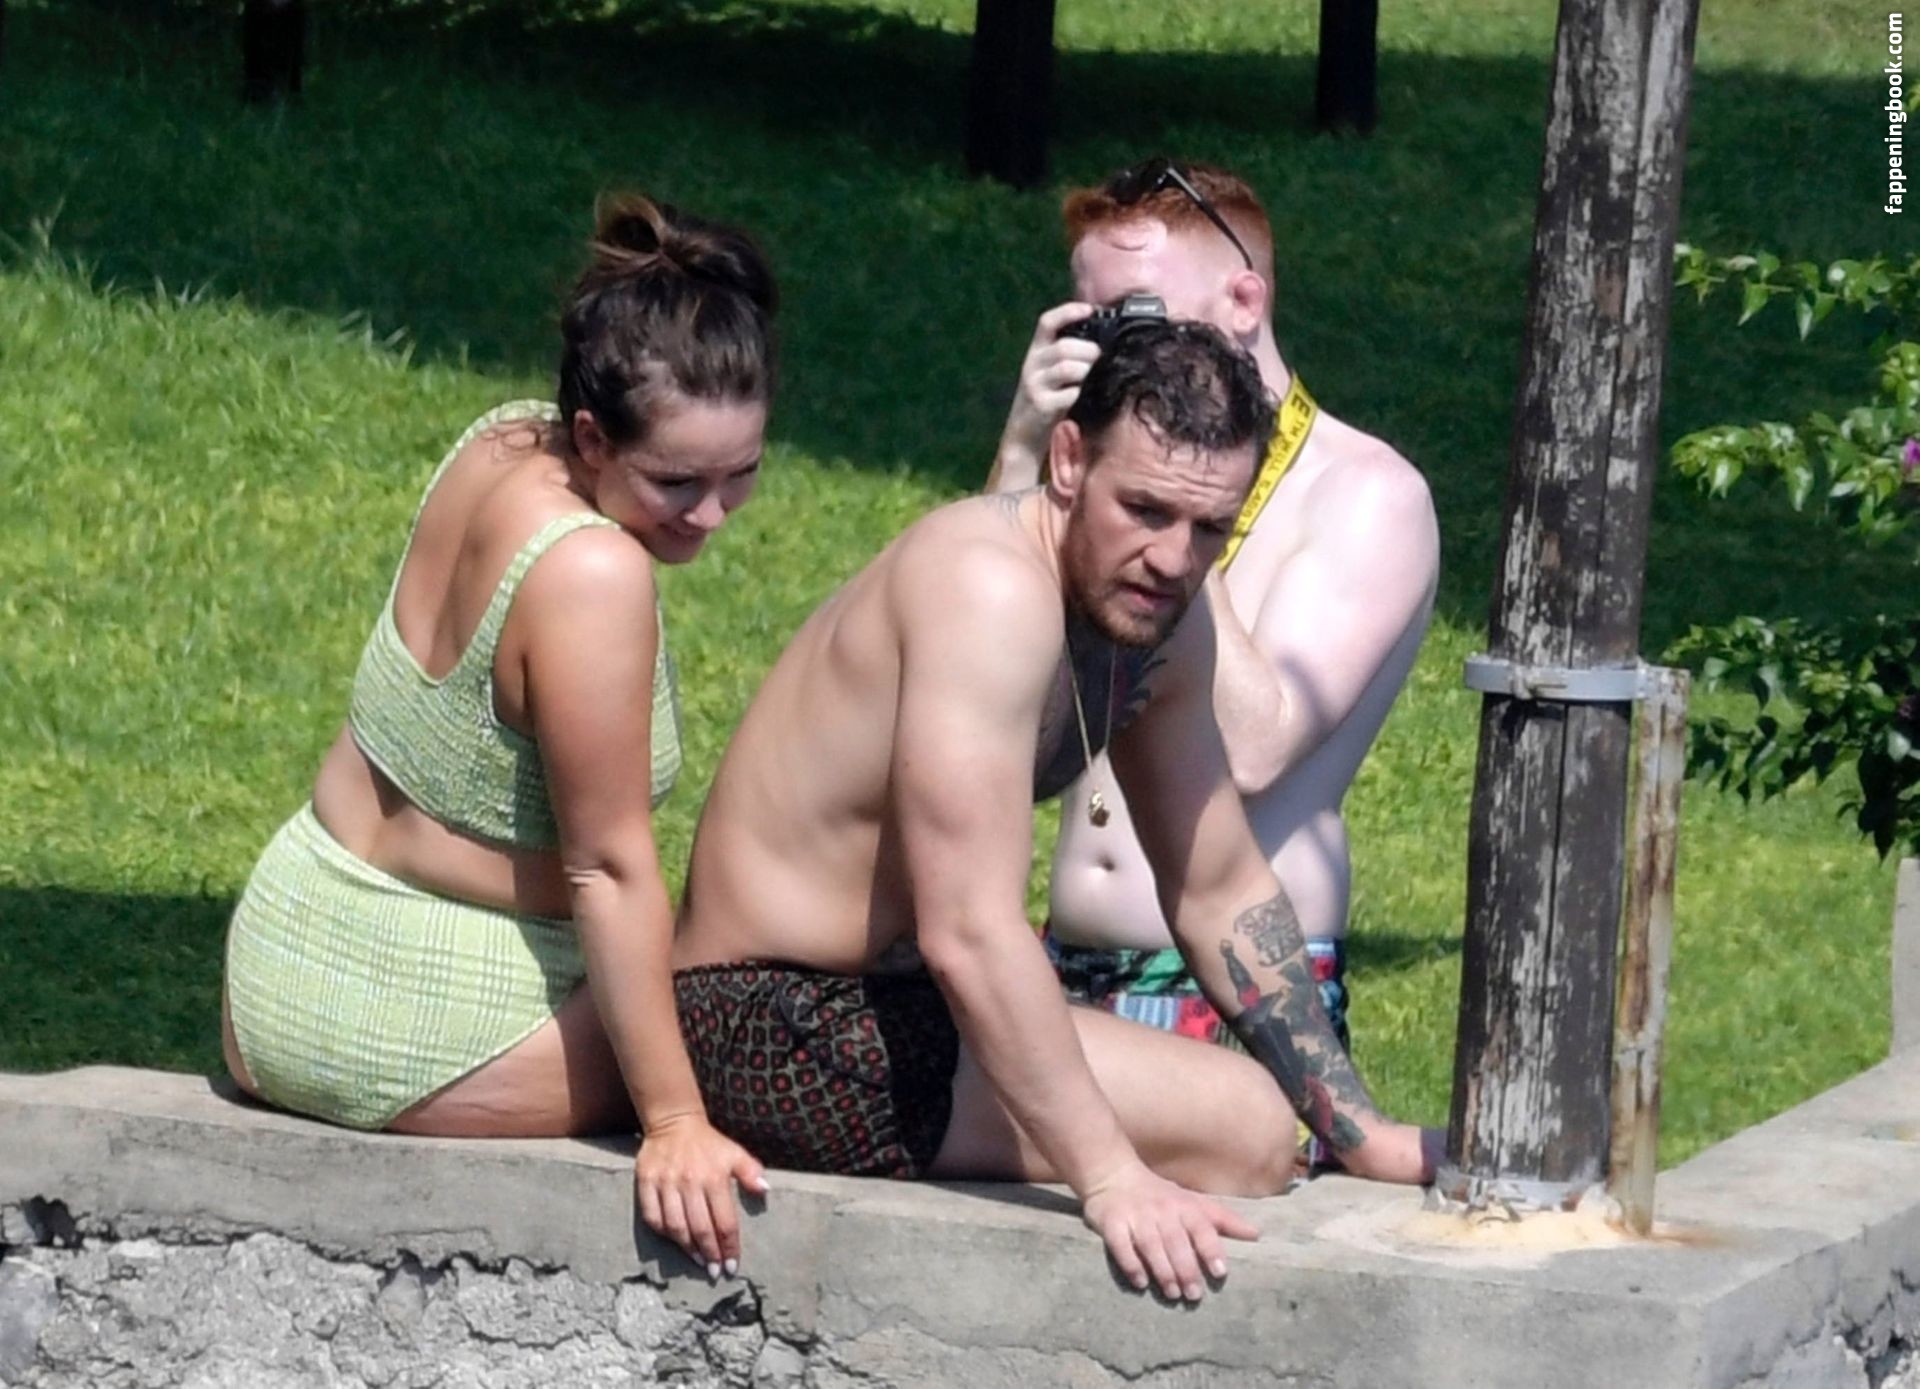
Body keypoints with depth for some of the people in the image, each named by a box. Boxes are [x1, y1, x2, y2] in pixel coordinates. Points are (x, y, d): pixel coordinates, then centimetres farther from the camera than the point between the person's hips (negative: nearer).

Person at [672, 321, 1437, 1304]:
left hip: (878, 1003, 10)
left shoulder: (1158, 618, 4)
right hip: (776, 1029, -10)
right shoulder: (992, 587, -26)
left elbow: (1224, 895, 14)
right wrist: (1109, 1179, -36)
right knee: (1240, 1127, -17)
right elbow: (970, 932, -33)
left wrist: (1363, 1138, 10)